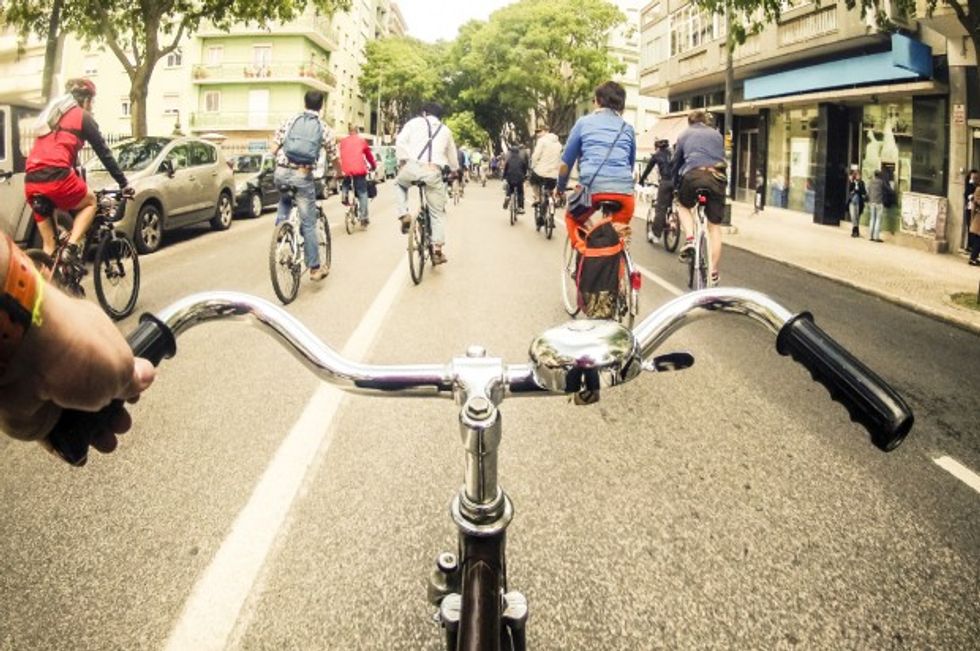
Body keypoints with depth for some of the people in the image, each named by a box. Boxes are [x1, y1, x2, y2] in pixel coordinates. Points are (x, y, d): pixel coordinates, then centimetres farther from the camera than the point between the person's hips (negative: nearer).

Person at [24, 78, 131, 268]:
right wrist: (124, 183, 14)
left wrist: (76, 182, 41)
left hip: (31, 181, 7)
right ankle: (71, 248, 1)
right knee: (90, 202, 22)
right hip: (56, 177, -6)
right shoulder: (83, 116, 8)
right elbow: (104, 153, 7)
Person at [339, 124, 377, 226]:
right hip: (359, 169, -2)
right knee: (362, 193, 2)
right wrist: (373, 166, 33)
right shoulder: (362, 141, 10)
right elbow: (369, 155, 17)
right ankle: (363, 217, -3)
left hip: (346, 170, 2)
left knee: (346, 184, 34)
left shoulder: (343, 141, 14)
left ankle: (344, 197, 8)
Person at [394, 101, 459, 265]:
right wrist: (454, 171, 43)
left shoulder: (414, 122, 18)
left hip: (413, 166, -1)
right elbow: (453, 156, 30)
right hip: (434, 172, 1)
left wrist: (403, 161, 7)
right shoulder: (445, 130, 26)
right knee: (437, 213, 11)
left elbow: (400, 142, 3)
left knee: (400, 183, 34)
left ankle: (404, 215, 13)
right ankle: (438, 250, 5)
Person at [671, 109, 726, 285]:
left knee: (683, 205, 30)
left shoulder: (684, 135, 22)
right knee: (714, 226, 10)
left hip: (693, 175, -2)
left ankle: (689, 239, 4)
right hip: (717, 177, 2)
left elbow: (677, 161, 25)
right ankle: (713, 271, 11)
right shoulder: (717, 134, 28)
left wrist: (675, 185, 35)